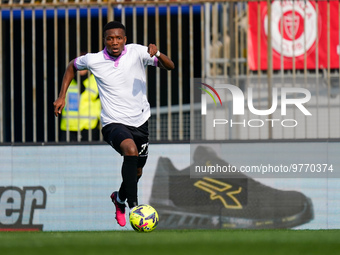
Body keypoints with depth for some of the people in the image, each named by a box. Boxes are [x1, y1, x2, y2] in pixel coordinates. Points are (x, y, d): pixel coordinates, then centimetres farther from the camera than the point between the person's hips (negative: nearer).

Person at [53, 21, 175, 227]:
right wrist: (62, 97, 9)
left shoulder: (137, 52, -7)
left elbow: (170, 66, -10)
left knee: (137, 172, 17)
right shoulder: (93, 60, -6)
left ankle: (120, 198, 51)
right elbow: (72, 67, 16)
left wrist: (157, 54, -31)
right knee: (130, 149, -35)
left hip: (140, 121, 3)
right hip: (113, 123, -3)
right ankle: (133, 206, -35)